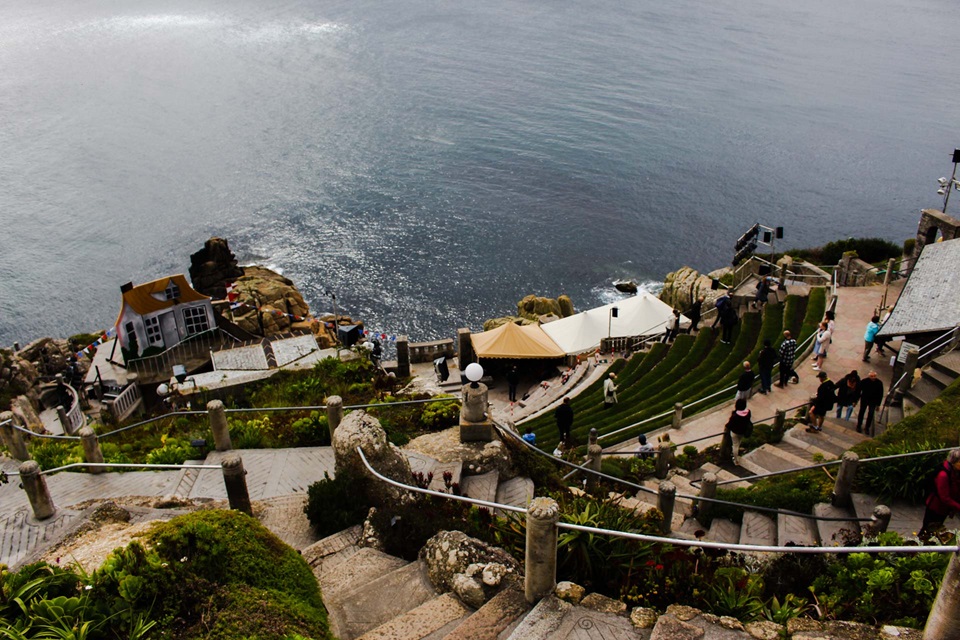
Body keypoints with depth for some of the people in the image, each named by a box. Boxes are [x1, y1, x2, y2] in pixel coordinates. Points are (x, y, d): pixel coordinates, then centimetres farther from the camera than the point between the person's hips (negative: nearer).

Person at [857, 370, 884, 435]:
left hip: (873, 401, 0)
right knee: (861, 412, 10)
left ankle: (867, 428, 13)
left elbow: (880, 394, -5)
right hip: (864, 399, 0)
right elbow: (858, 390, -8)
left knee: (871, 414, -2)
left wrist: (878, 404, -3)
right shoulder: (864, 381, -18)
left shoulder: (879, 383, -15)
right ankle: (859, 426, 27)